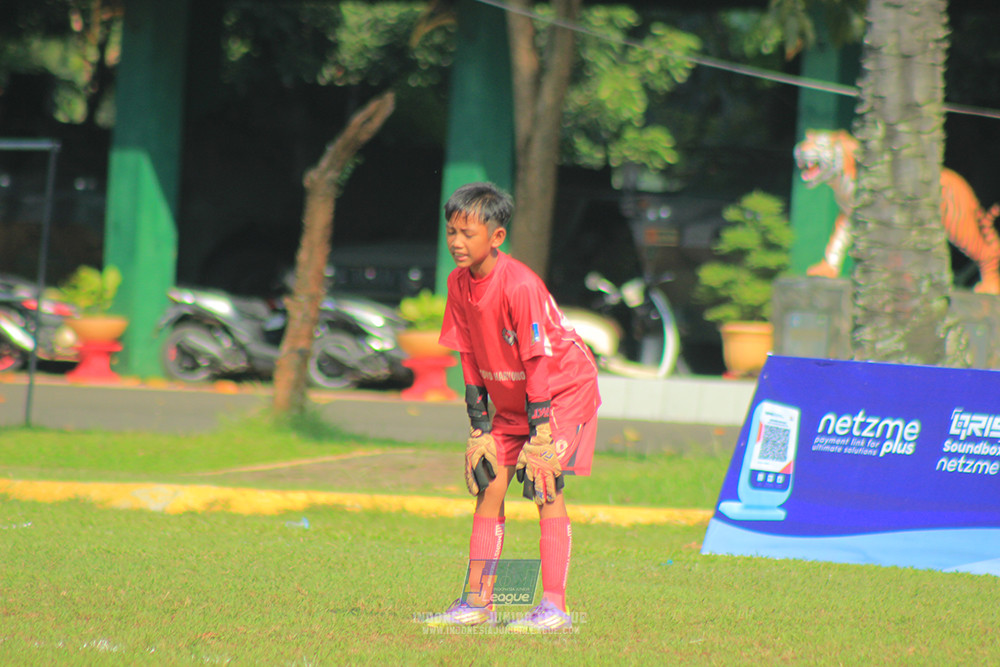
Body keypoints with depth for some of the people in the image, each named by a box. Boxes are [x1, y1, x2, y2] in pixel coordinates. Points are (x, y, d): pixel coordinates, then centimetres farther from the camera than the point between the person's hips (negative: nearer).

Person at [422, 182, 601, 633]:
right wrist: (479, 425, -1)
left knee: (545, 488, -16)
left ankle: (555, 608, -17)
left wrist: (538, 436, -25)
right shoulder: (459, 282, -6)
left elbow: (537, 363, -26)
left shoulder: (520, 286, -28)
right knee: (489, 486, 3)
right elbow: (470, 356, 2)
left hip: (565, 387, -8)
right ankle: (479, 604, 7)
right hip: (509, 397, 8)